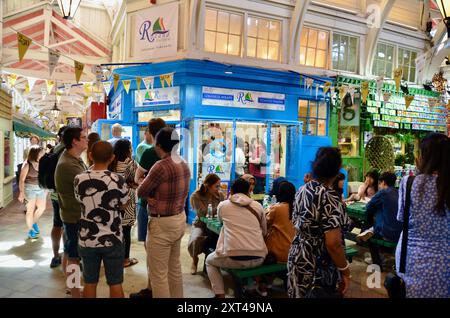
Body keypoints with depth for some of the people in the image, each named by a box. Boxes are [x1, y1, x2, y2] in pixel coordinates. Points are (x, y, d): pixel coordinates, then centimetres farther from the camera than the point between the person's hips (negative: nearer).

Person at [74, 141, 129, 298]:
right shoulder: (118, 180, -15)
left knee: (90, 283, 16)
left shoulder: (79, 179, -8)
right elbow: (123, 205, -2)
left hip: (87, 240, 2)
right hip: (112, 240, -2)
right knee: (115, 283, 11)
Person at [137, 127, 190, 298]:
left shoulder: (161, 166, -22)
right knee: (174, 267, 22)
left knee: (158, 274, 4)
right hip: (180, 219, 9)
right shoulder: (184, 164, 5)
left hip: (162, 223, -9)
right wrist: (156, 196, -3)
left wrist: (151, 194, 10)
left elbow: (140, 192, -11)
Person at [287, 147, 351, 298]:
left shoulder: (301, 191, 2)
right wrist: (345, 271, -13)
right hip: (319, 265, -7)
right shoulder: (330, 197, -21)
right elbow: (333, 243, -25)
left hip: (297, 257, 7)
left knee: (300, 294, 18)